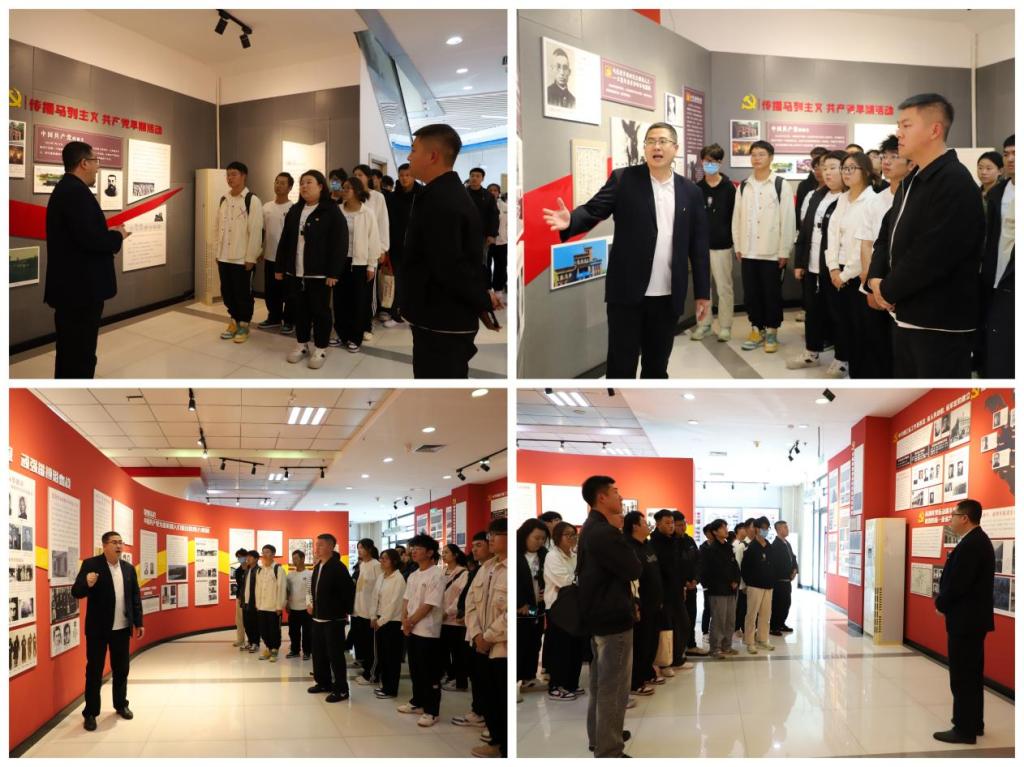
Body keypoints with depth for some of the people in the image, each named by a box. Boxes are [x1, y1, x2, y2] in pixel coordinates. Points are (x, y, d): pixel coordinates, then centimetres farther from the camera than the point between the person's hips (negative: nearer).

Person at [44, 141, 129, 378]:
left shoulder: (64, 189, 15)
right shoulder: (77, 191, -18)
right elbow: (89, 238, -26)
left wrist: (107, 233, 7)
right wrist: (117, 236, -9)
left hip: (70, 285, 11)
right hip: (81, 287, -11)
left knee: (71, 353, 18)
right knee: (81, 355, -5)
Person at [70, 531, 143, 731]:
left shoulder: (128, 568, 8)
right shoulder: (91, 564, -7)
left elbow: (135, 597, 11)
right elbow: (76, 592, -12)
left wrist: (138, 622, 8)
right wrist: (87, 584, -34)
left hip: (122, 628, 4)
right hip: (98, 628, -4)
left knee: (121, 669, 13)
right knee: (94, 670, 2)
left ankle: (121, 705, 28)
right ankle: (90, 713, 8)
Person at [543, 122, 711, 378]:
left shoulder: (690, 191, 8)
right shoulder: (623, 179, 0)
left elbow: (699, 244, 8)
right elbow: (593, 210, -9)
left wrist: (703, 292, 7)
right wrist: (571, 220, -32)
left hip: (668, 297, 3)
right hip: (627, 292, -3)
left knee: (657, 365, 13)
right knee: (621, 365, 2)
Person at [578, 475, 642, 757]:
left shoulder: (591, 529, 10)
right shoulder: (605, 532, -23)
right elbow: (634, 569, -18)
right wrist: (620, 533, -9)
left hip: (597, 614, 11)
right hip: (613, 618, -11)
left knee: (600, 682, 20)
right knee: (613, 687, -4)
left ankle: (598, 737, 31)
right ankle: (608, 751, 0)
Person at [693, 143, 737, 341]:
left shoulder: (729, 188, -2)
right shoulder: (696, 188, 4)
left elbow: (735, 216, -2)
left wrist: (732, 239, -6)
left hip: (721, 245, -3)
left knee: (724, 287, 3)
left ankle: (725, 326, 9)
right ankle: (704, 323, 18)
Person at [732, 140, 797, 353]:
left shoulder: (781, 184, -6)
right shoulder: (744, 186, 9)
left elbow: (788, 219, -8)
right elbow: (737, 217, 12)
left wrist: (784, 251, -10)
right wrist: (738, 246, 7)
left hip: (772, 252, -4)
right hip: (749, 251, 4)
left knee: (772, 293, 3)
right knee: (751, 293, 9)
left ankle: (771, 332, 14)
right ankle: (756, 329, 21)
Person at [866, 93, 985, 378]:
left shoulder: (956, 183, -17)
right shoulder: (913, 180, 15)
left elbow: (932, 254, -24)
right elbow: (889, 233, 17)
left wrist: (889, 290, -12)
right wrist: (876, 278, -1)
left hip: (940, 322, -10)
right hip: (907, 316, 10)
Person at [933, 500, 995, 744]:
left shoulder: (970, 545, -21)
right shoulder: (979, 541, 12)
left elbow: (957, 584, -25)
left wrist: (941, 604, -8)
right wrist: (945, 602, 8)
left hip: (965, 620, -10)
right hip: (974, 617, 10)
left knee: (962, 676, -4)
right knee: (971, 674, 17)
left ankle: (964, 729, 2)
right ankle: (973, 723, 25)